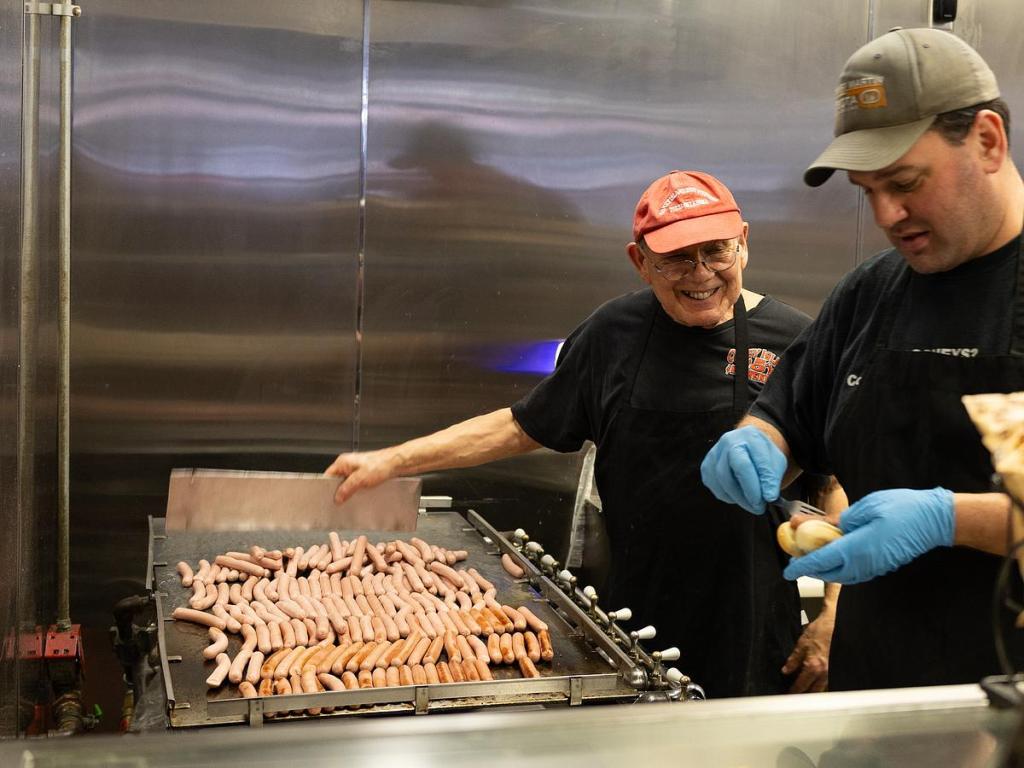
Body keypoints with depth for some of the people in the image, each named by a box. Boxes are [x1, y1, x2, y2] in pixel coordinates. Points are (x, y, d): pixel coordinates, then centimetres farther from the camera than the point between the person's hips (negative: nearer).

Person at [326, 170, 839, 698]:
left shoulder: (792, 342, -7)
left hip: (751, 636, -2)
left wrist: (831, 620, -5)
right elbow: (523, 427, 10)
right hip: (632, 630, 2)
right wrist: (392, 461, 6)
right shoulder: (614, 333, 1)